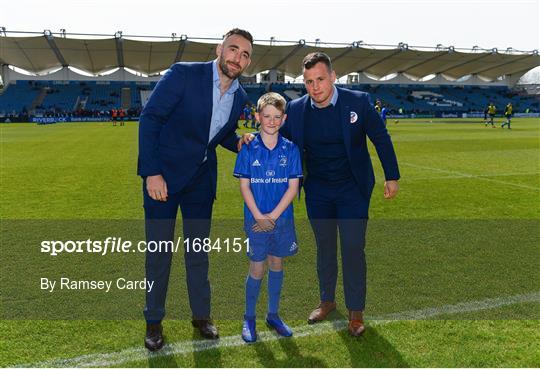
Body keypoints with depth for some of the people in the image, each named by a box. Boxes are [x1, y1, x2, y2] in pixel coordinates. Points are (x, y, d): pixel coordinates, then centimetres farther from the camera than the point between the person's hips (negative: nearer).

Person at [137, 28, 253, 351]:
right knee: (159, 250, 4)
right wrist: (152, 173, -19)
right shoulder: (183, 74, -16)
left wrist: (240, 143, -7)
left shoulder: (241, 98, 1)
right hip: (163, 173, -4)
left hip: (201, 179, 4)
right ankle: (154, 321, 22)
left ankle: (201, 314, 29)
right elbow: (150, 119, -15)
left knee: (198, 250, 13)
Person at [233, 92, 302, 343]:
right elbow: (244, 186, -6)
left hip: (283, 219, 2)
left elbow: (293, 186, -4)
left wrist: (273, 216, -12)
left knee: (276, 265, 14)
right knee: (257, 269, 4)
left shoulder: (290, 149, -2)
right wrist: (259, 217, -14)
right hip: (255, 219, -2)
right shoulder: (248, 149, -5)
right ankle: (249, 318, 22)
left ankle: (273, 315, 30)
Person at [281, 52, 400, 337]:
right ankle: (327, 301, 33)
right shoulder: (296, 109, -6)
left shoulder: (358, 101, -13)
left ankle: (356, 311, 15)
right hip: (317, 191, 3)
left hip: (353, 190, -2)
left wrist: (391, 177, 0)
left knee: (353, 249, -2)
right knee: (324, 247, 14)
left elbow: (381, 138, -2)